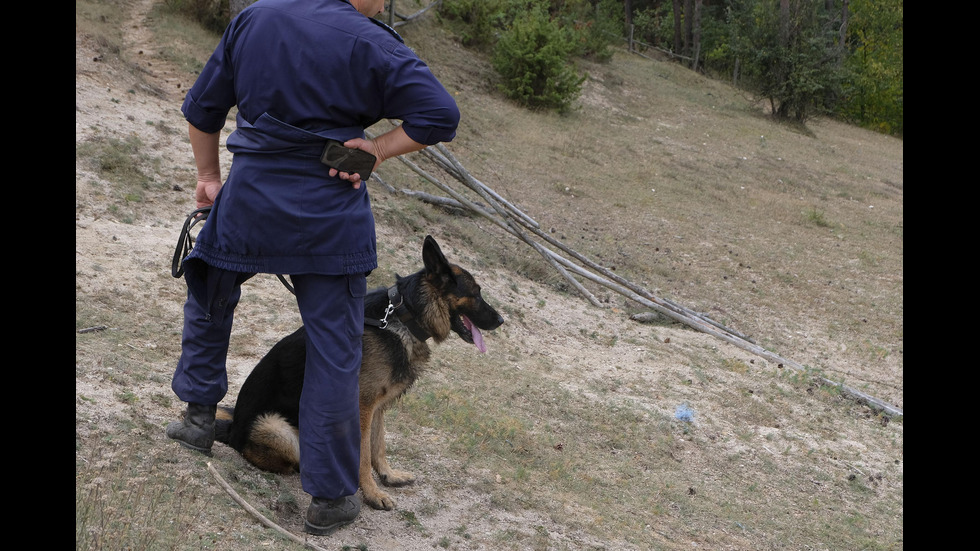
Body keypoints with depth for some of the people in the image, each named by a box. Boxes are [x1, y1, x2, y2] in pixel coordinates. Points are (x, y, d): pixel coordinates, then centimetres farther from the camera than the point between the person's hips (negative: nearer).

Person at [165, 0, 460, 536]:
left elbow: (202, 110, 10)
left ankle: (199, 415, 38)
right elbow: (441, 116, -15)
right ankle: (330, 496, 12)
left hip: (248, 202, 3)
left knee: (209, 294, 32)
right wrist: (376, 148, -7)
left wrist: (209, 175, 22)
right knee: (334, 352, 6)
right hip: (330, 216, -3)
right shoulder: (369, 44, -9)